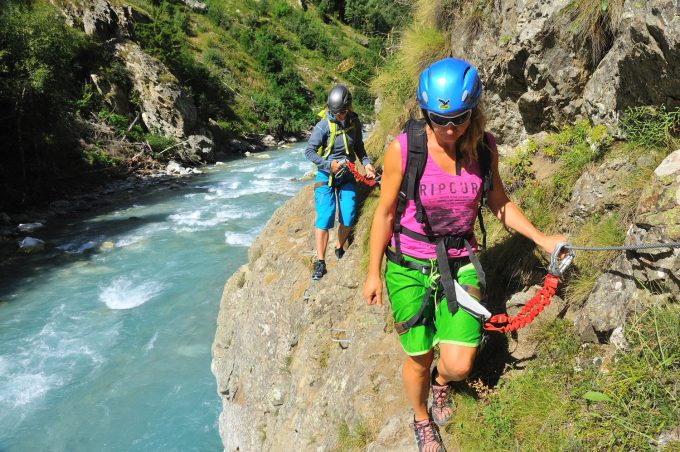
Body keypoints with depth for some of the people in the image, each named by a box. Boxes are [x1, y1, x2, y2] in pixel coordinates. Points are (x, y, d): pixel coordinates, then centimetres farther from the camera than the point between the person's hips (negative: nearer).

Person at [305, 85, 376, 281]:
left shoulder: (354, 122, -3)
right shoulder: (323, 125, -17)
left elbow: (358, 146, 10)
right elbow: (309, 151, -14)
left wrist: (367, 163, -5)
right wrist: (329, 164, -23)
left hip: (347, 176, 4)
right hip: (326, 176, -4)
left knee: (348, 217, -2)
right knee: (324, 217, -11)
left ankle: (339, 249, 25)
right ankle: (320, 262, -2)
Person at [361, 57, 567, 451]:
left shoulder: (484, 147, -8)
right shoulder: (403, 148, -18)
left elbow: (499, 202, 7)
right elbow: (385, 213, -7)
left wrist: (540, 237, -2)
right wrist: (373, 273, -1)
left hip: (460, 265, 2)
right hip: (409, 267, -2)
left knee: (459, 365, -5)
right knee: (419, 360, 9)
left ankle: (442, 381, 36)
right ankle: (423, 420, 43)